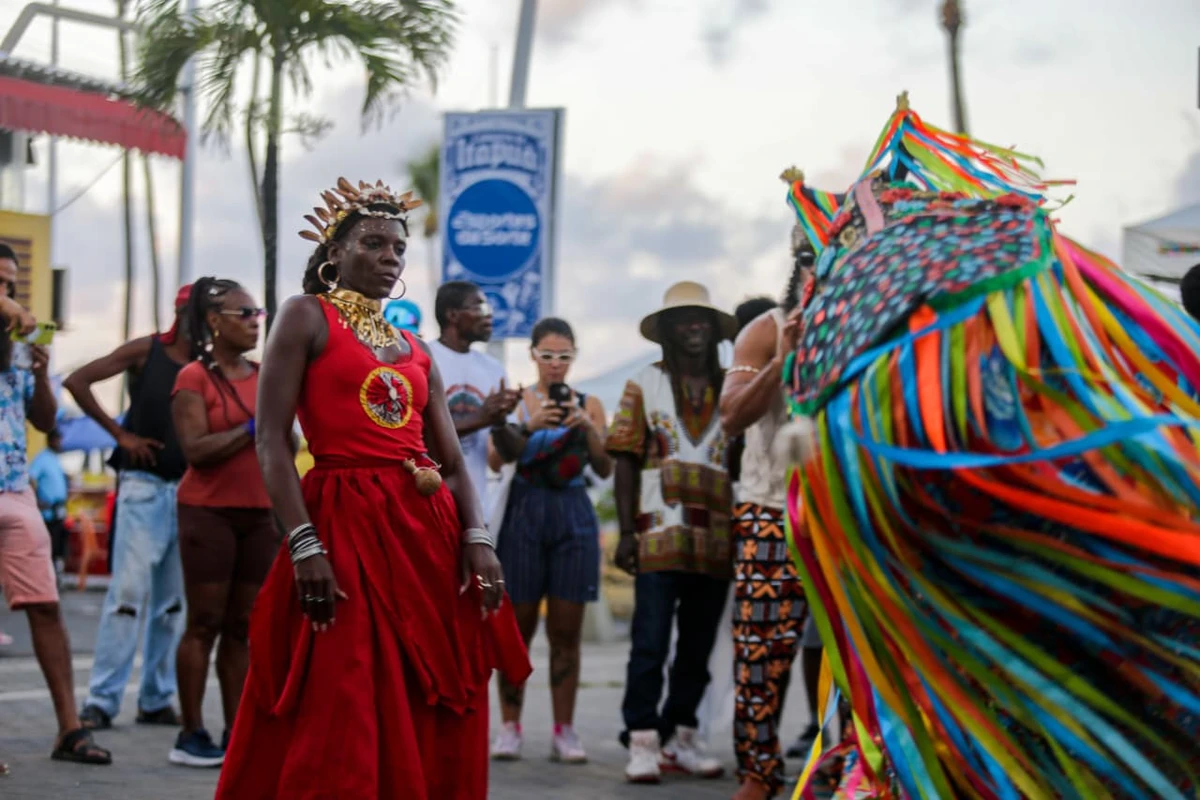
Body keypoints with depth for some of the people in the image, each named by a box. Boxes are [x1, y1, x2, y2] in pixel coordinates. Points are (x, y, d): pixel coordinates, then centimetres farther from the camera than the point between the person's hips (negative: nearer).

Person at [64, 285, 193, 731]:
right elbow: (77, 382, -3)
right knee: (129, 592, -10)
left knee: (173, 601, 7)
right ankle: (101, 702, -7)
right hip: (145, 486, -4)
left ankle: (156, 701, 15)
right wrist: (119, 433, -5)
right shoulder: (146, 351, -1)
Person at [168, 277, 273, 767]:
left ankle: (235, 734, 8)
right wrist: (253, 428, -15)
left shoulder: (263, 376, 12)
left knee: (242, 626, 5)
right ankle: (191, 735, 0)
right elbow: (195, 450, -15)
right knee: (205, 623, -4)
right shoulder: (194, 379, -4)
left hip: (259, 513, 5)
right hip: (209, 511, -5)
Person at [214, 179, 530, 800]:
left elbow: (452, 461, 14)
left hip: (430, 534, 6)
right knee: (337, 731, -8)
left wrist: (476, 539, -5)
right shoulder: (307, 317, 2)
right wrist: (304, 546, -19)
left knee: (436, 731, 5)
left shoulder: (415, 350, 18)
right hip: (345, 529, -6)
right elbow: (271, 440, -8)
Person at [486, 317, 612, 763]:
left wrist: (588, 428, -12)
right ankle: (509, 728, 5)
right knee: (517, 627, -1)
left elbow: (605, 470, 3)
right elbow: (495, 460, -5)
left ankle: (564, 731, 5)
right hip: (523, 514, -1)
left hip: (573, 517, 1)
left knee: (566, 630, 1)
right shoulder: (515, 401, 6)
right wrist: (530, 426, -18)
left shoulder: (589, 405, 10)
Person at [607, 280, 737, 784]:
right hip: (661, 536, -3)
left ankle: (680, 738, 18)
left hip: (717, 541, 3)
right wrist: (626, 532, -6)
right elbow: (626, 462, 2)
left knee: (698, 647, 9)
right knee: (651, 644, -7)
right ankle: (643, 742, -4)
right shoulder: (644, 387, 6)